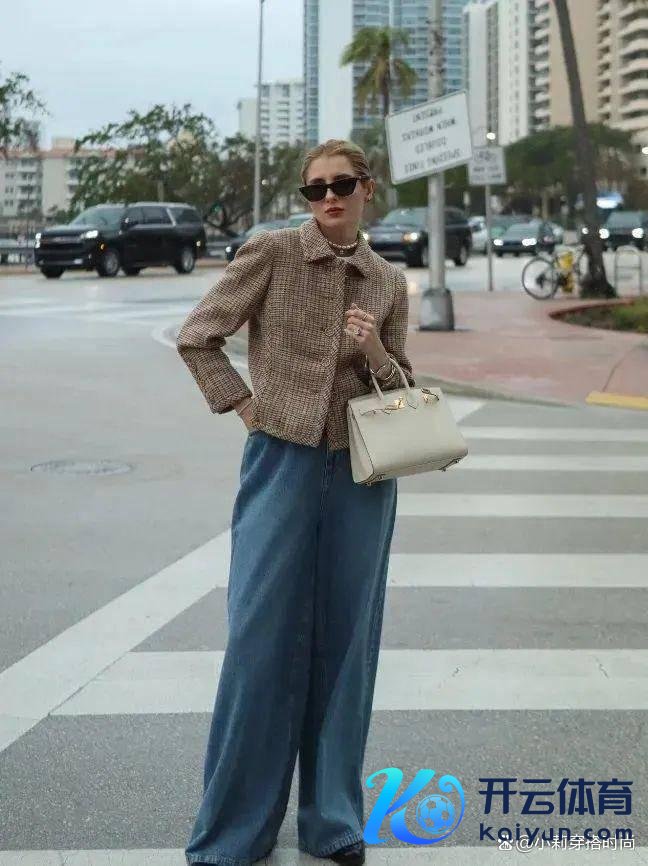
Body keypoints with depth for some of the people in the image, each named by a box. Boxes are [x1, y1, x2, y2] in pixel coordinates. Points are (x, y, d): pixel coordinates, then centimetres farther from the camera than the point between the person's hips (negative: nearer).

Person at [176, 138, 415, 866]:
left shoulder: (388, 282, 6)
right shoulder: (272, 252, -3)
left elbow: (402, 386, 12)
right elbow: (196, 337, 0)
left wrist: (374, 351, -7)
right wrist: (242, 404, -6)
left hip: (362, 472, 3)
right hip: (282, 460, -3)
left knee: (345, 637, 8)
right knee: (262, 635, -2)